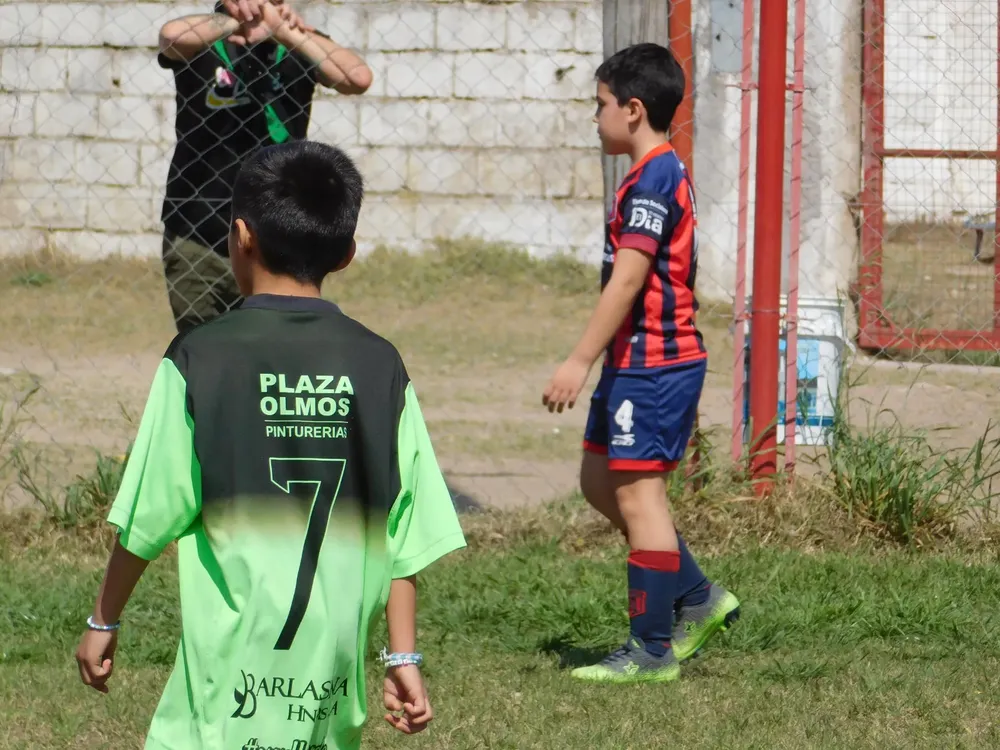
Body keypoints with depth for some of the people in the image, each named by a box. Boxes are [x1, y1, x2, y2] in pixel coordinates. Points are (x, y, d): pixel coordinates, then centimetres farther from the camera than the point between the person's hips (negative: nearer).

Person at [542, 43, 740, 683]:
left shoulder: (652, 180, -17)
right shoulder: (667, 173, 15)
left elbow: (628, 279, -23)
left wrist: (580, 361, -22)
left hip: (651, 365, -11)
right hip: (641, 362, 11)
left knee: (638, 492, -6)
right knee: (601, 481, 18)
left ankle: (652, 651, -2)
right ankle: (698, 600, 22)